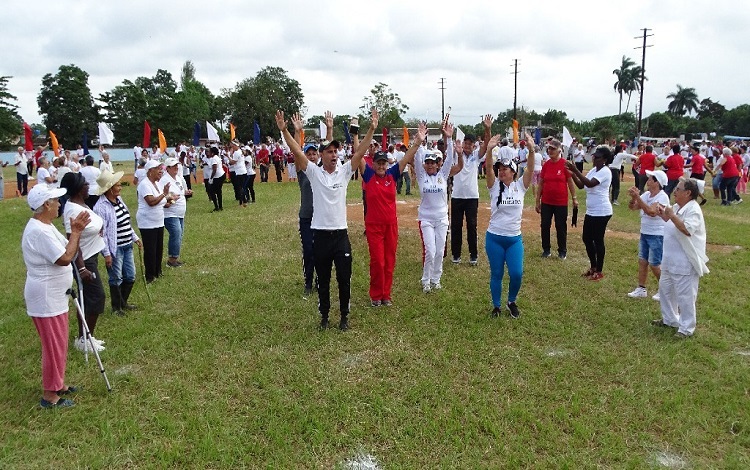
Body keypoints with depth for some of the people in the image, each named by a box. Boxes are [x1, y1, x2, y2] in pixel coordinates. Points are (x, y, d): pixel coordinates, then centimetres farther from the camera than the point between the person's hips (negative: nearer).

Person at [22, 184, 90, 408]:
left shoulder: (46, 227, 10)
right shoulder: (39, 231, -23)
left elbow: (68, 253, 11)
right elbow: (65, 258, -27)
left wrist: (76, 232, -2)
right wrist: (76, 232, -18)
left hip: (54, 296, 10)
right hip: (46, 299, -10)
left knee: (58, 344, 20)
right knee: (54, 346, 0)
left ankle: (57, 384, 34)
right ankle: (49, 395, 12)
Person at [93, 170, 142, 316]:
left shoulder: (119, 199, 6)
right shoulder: (101, 207, -19)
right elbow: (100, 232, -19)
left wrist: (135, 238, 19)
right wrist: (106, 253, -19)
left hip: (127, 246, 8)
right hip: (114, 248, -8)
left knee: (130, 276, 16)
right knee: (116, 279, 6)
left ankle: (123, 302, 35)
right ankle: (116, 307, 23)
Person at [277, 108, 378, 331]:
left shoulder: (344, 171, 3)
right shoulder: (314, 172, 0)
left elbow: (360, 152, -6)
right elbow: (297, 152, -10)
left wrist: (371, 129, -15)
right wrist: (284, 130, -20)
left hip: (340, 234, 1)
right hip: (320, 235, -1)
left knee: (344, 279, 6)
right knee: (323, 280, 12)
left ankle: (344, 315, 23)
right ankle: (324, 315, 27)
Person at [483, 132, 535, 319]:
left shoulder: (520, 186, 0)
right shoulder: (495, 186, -3)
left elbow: (531, 169, -15)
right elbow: (488, 168, -18)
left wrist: (531, 150, -31)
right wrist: (490, 150, -34)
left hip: (515, 239, 1)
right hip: (494, 238, -1)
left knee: (517, 274, -4)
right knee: (496, 275, 7)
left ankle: (512, 302, 23)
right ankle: (496, 306, 25)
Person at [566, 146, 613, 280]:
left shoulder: (605, 171, -16)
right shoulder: (593, 170, 11)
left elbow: (590, 184, -29)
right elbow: (581, 185, 10)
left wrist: (576, 170, -29)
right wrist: (573, 174, -5)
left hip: (601, 212, -9)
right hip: (590, 211, 9)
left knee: (598, 240, 0)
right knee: (587, 239, 14)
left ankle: (599, 271, 12)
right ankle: (593, 267, 28)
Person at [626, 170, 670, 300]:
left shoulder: (662, 197, -18)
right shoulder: (646, 194, 3)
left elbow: (651, 212, -32)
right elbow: (632, 207, 2)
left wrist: (638, 197, -33)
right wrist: (633, 198, -17)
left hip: (657, 236, -8)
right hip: (644, 233, 8)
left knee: (654, 265, 0)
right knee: (642, 261, 11)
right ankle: (641, 289, 20)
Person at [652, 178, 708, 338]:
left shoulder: (693, 210, -20)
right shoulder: (677, 207, 9)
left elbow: (687, 230, -33)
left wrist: (672, 216, -29)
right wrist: (664, 215, 11)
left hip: (685, 263, -10)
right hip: (670, 260, 10)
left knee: (684, 296, -2)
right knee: (665, 289, 22)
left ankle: (687, 328, 10)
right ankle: (669, 319, 38)